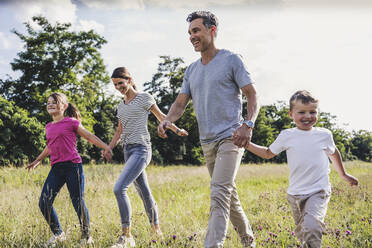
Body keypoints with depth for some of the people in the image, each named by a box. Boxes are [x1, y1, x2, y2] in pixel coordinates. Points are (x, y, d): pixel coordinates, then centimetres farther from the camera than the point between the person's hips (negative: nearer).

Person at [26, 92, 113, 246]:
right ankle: (58, 234, 16)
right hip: (56, 169, 6)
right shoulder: (48, 127, 18)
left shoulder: (71, 122, 1)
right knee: (44, 202, -3)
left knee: (78, 202, -5)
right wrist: (37, 161, 40)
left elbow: (89, 136, 3)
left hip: (73, 166, -6)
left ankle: (86, 236, 15)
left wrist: (106, 147, -7)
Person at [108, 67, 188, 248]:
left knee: (119, 189, -21)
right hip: (128, 151, 7)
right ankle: (157, 230, 20)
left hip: (141, 149, -7)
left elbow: (161, 117, 13)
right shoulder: (121, 106, 18)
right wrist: (109, 148, 11)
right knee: (144, 192, 10)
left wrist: (177, 131, 23)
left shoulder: (144, 98, 0)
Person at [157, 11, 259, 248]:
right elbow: (181, 102, 12)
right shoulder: (192, 70, 15)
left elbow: (252, 95, -5)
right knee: (228, 193, 15)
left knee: (220, 192, -19)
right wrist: (167, 120, -9)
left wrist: (248, 124, -20)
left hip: (231, 137, -7)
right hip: (207, 141, 7)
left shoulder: (231, 60, -3)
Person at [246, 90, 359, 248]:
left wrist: (343, 174, 33)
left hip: (319, 192, -2)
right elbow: (268, 153, 13)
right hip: (295, 193, 2)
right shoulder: (287, 136, 0)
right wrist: (246, 144, 1)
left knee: (312, 226, -26)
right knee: (302, 232, 13)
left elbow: (333, 153, 21)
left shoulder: (324, 135, 0)